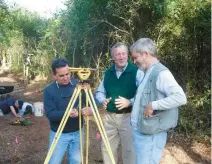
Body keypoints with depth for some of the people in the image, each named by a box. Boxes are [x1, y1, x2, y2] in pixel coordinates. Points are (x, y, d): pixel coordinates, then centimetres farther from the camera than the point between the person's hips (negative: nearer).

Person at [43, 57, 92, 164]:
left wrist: (90, 108, -26)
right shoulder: (49, 90, -12)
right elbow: (50, 114, -17)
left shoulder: (78, 84, -4)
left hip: (77, 132, 3)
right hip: (59, 134, -2)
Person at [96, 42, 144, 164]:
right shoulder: (108, 73, 8)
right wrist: (103, 100, -5)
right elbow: (99, 92, 16)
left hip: (128, 117, -5)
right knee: (107, 148, 16)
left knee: (129, 150, 6)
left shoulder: (136, 71, -10)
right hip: (109, 116, 5)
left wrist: (129, 102, -27)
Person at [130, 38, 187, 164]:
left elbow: (180, 97, -26)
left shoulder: (161, 73, -16)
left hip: (150, 134, -9)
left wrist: (153, 105, -24)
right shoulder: (148, 73, 12)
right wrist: (130, 102, 7)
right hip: (140, 131, 9)